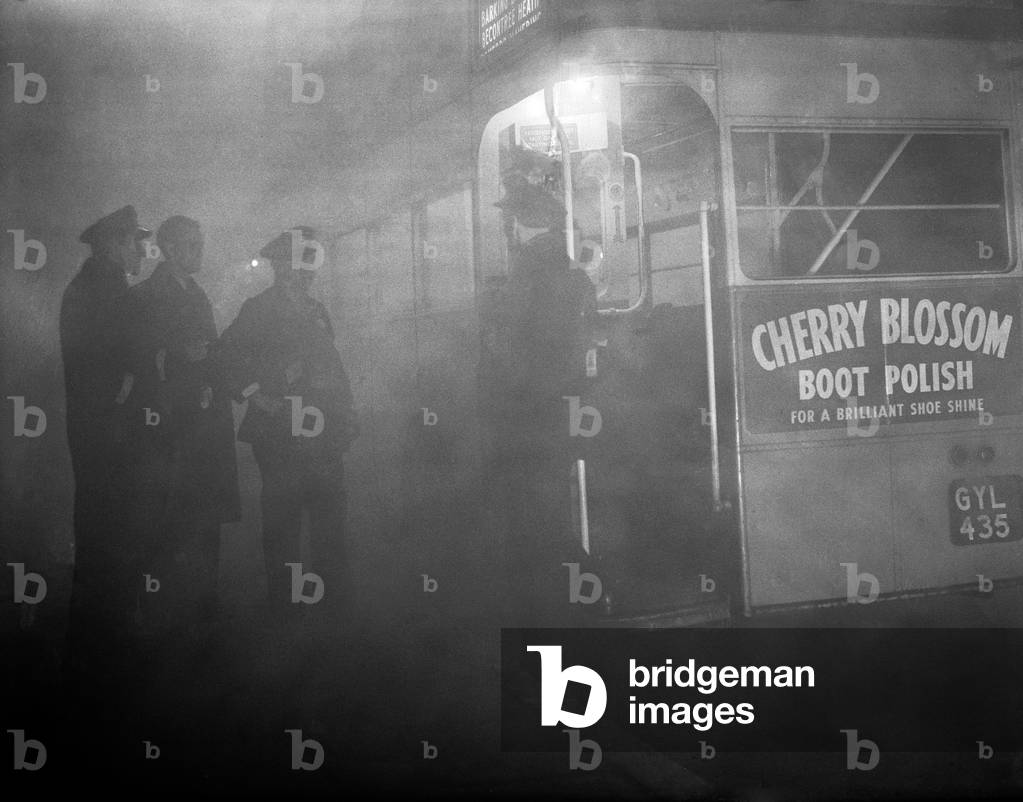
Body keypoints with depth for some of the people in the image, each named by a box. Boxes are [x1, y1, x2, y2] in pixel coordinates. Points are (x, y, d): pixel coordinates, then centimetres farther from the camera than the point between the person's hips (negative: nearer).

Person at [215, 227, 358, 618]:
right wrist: (256, 395, -12)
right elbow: (226, 354, -10)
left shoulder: (316, 311, 19)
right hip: (278, 432, -6)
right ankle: (283, 599, 10)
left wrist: (346, 417, 15)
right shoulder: (258, 310, -1)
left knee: (330, 512, 6)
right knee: (282, 516, 0)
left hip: (321, 433, 6)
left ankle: (334, 594, 14)